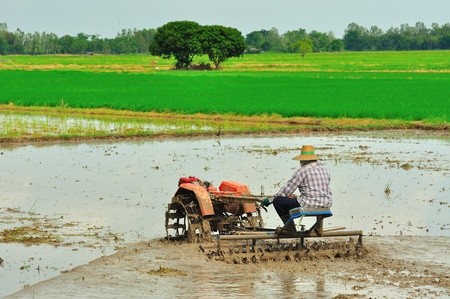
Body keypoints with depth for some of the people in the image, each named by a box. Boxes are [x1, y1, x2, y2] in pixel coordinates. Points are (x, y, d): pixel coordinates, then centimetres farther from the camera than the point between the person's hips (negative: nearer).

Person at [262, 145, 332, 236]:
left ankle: (290, 228, 9)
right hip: (326, 204, 8)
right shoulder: (324, 169, 13)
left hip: (309, 205, -8)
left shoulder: (302, 171, -7)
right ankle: (319, 226, 35)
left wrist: (270, 200, 8)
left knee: (277, 201, 4)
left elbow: (287, 190, -5)